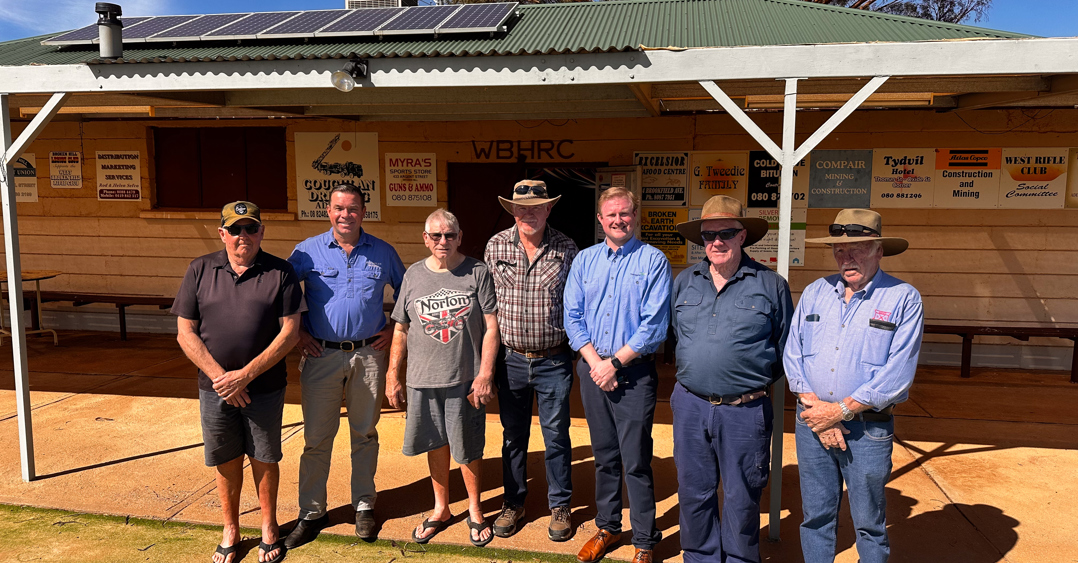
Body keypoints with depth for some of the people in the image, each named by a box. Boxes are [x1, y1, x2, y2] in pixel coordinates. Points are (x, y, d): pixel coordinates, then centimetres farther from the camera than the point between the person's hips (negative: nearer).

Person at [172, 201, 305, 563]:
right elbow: (186, 333, 0)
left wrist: (245, 375, -14)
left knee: (264, 458, 11)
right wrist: (220, 376, -11)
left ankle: (268, 527, 32)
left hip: (264, 388, -1)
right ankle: (230, 530, 34)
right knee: (226, 461, 14)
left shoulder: (280, 272, -5)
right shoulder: (200, 271, 1)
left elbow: (290, 332, -9)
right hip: (215, 387, 2)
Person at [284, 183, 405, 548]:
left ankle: (364, 507, 25)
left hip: (368, 354, 1)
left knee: (365, 433, 11)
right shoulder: (307, 251, 0)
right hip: (321, 354, -1)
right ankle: (311, 513, 17)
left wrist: (394, 328, 5)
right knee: (316, 437, 3)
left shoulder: (383, 253, 4)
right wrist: (296, 332, 0)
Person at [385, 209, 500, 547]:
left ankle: (475, 511, 29)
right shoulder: (413, 275, 6)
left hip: (466, 379, -3)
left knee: (468, 449, 7)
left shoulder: (477, 272, -3)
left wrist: (485, 374, -11)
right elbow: (401, 330, 10)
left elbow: (491, 326, -5)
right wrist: (393, 375, 7)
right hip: (422, 380, 3)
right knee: (437, 445, 15)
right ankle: (441, 509, 34)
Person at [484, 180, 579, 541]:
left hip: (553, 360, -1)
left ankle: (559, 506, 26)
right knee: (513, 436, 14)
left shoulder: (566, 249, -4)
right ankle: (513, 504, 31)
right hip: (511, 359, 2)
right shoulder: (496, 246, -1)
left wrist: (581, 349, 2)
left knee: (556, 435, 8)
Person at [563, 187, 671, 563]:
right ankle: (607, 527, 31)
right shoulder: (584, 260, 9)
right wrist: (594, 362, -7)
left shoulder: (653, 261, -4)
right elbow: (572, 316, 5)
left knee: (636, 461, 0)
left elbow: (654, 325, -10)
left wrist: (615, 363, -13)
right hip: (592, 369, 4)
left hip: (634, 373, -4)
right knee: (604, 455, 15)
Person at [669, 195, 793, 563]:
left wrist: (758, 380, 6)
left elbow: (786, 349, 6)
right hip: (690, 406, 3)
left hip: (744, 411, -3)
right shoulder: (684, 282, 7)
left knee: (741, 499, 10)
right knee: (694, 493, 14)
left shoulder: (771, 285, -2)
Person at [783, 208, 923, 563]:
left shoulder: (904, 298, -5)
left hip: (868, 428, -3)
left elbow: (897, 373, -13)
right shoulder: (815, 292, 8)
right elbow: (793, 355, 4)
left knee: (869, 523, 9)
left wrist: (840, 410, -14)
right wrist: (814, 407, -9)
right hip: (812, 423, 3)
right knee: (816, 517, 13)